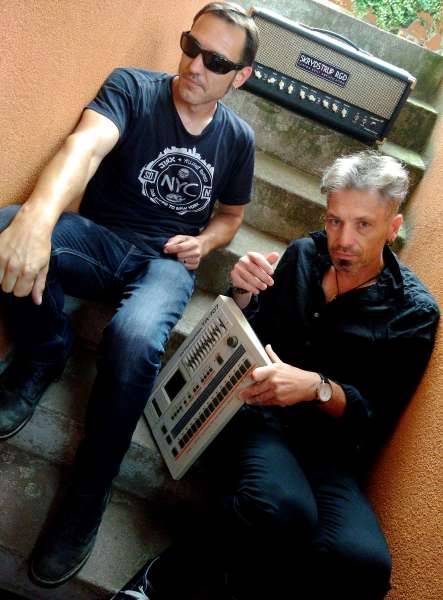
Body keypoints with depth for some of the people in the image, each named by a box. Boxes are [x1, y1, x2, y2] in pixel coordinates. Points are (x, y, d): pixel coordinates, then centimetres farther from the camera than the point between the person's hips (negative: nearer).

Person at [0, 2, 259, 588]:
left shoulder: (237, 138, 5)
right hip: (100, 238, 0)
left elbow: (230, 215, 21)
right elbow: (86, 144, -28)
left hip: (168, 260, 0)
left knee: (134, 340, -36)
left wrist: (202, 243, -4)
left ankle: (87, 497, -12)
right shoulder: (132, 88, -6)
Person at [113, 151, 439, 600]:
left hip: (328, 446, 0)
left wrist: (317, 388, -24)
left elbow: (376, 417, -3)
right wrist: (243, 294, -7)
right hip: (258, 412, 0)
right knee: (282, 510, -36)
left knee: (363, 562, -32)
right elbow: (246, 340, 16)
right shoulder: (304, 255, 10)